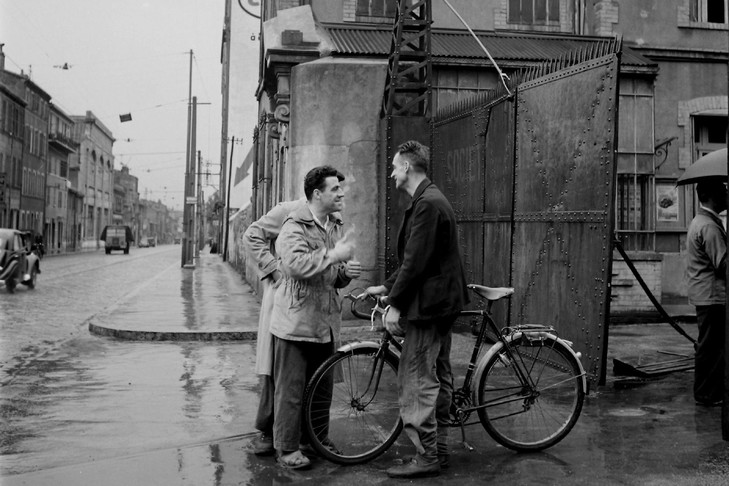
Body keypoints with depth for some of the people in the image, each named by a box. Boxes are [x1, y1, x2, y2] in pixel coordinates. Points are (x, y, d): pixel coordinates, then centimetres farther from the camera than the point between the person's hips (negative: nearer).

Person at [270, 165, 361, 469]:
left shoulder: (336, 227, 14)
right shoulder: (295, 226, -11)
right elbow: (296, 264, -30)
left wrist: (346, 272, 0)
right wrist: (333, 255, -26)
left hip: (325, 323, 7)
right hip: (296, 322, -7)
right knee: (291, 389, 0)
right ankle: (286, 449, 11)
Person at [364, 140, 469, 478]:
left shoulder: (427, 204, -18)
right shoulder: (432, 200, 16)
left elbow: (416, 262, -22)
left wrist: (395, 305, -17)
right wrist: (386, 287, 17)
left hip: (428, 303, -11)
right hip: (441, 301, 11)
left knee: (416, 382, -6)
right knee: (438, 378, 15)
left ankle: (426, 457, 1)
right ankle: (439, 449, 25)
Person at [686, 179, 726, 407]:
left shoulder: (699, 221, 15)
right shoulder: (709, 226, -19)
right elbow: (723, 263, -22)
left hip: (704, 294, 11)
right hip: (713, 295, -11)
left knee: (708, 345, 15)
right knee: (711, 345, -2)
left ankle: (707, 392, 23)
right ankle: (707, 394, 6)